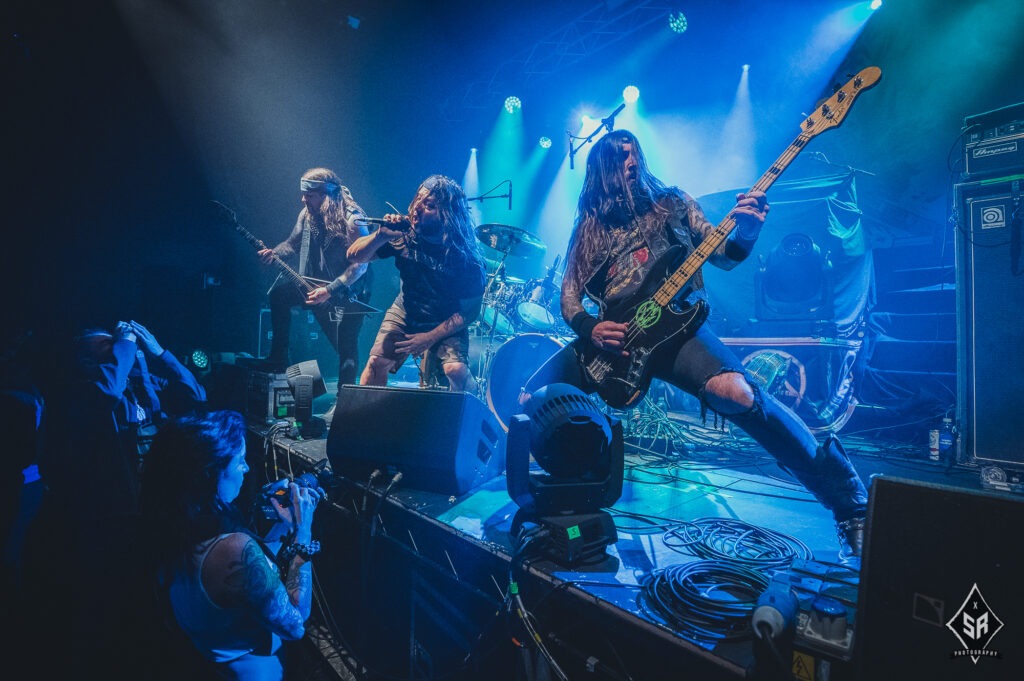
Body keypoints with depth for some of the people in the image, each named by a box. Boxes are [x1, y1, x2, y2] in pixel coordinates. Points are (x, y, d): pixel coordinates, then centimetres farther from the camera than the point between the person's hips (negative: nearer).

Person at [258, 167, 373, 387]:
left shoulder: (352, 218, -23)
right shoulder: (307, 214, -2)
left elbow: (360, 263, -27)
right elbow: (292, 244, 13)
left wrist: (330, 290, -30)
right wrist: (274, 253, -9)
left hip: (347, 290, -7)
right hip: (316, 284, 7)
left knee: (347, 346, -6)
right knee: (279, 292, -3)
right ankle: (279, 358, 8)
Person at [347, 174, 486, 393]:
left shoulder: (465, 257, -24)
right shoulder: (404, 234, -15)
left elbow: (469, 311, -16)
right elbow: (354, 256, -12)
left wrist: (431, 337, -21)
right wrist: (381, 235, -31)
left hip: (447, 325, -3)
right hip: (405, 313, 3)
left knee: (456, 370, -24)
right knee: (376, 363, -13)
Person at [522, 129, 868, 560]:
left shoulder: (672, 203, 15)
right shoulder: (589, 227, 17)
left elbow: (724, 255, 5)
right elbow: (569, 294, 12)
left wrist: (745, 232, -18)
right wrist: (589, 328, -10)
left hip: (671, 324, -3)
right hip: (610, 336, 3)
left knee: (734, 391, -31)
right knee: (530, 400, -6)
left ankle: (847, 501, -14)